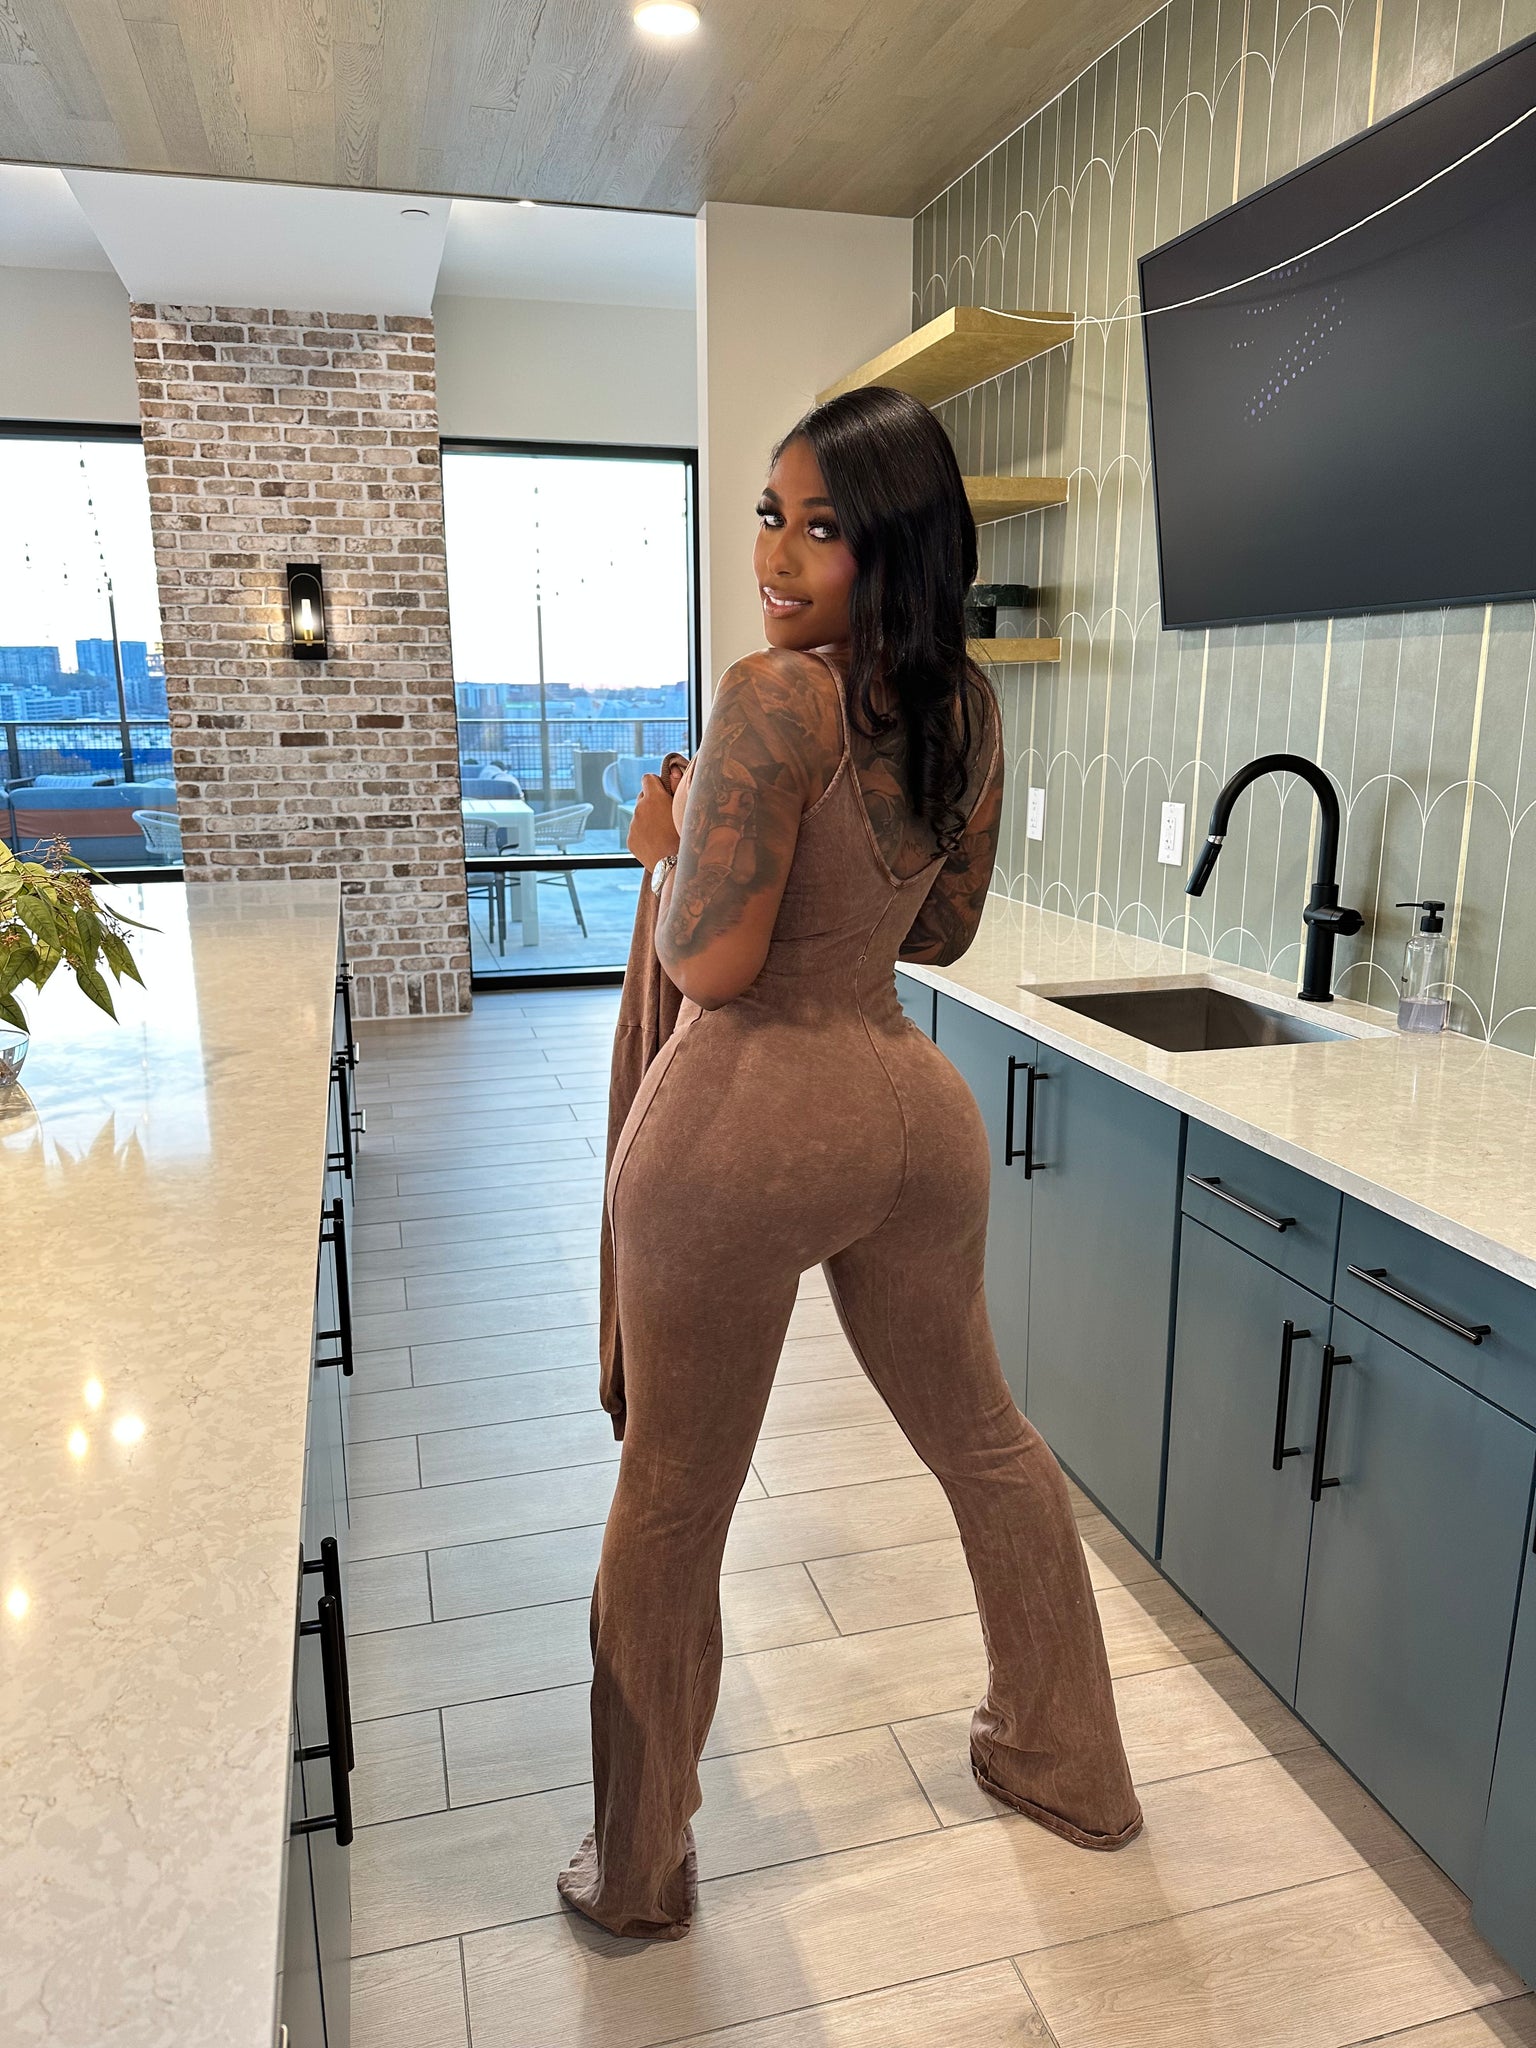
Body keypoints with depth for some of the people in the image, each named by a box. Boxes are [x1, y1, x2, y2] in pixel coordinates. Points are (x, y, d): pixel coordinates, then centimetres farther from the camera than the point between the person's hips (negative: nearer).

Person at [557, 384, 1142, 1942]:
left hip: (744, 1127, -7)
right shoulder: (970, 707, 5)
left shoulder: (776, 696, -17)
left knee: (669, 1506, 12)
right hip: (913, 1109, 7)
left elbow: (710, 961, -19)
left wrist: (667, 843, -1)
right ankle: (1071, 1766, 46)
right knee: (982, 1438, 25)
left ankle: (637, 1873, 33)